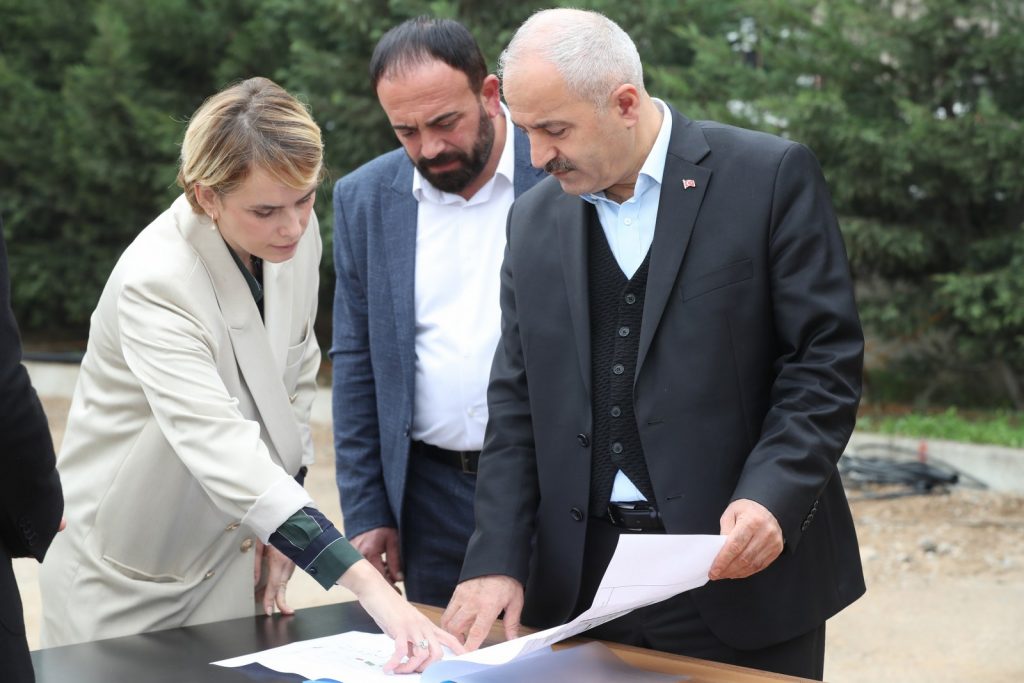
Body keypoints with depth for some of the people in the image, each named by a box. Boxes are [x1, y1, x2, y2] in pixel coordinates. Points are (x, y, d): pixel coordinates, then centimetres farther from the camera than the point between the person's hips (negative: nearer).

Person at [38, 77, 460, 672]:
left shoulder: (299, 235, -9)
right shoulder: (154, 283, -30)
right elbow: (226, 455, -39)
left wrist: (284, 523, 1)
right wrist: (370, 586, -47)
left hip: (233, 553, 5)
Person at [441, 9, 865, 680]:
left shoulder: (771, 176, -6)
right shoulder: (536, 216, 9)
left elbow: (827, 356, -8)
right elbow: (517, 402, 8)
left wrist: (773, 497, -21)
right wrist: (497, 561, -1)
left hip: (740, 569, -4)